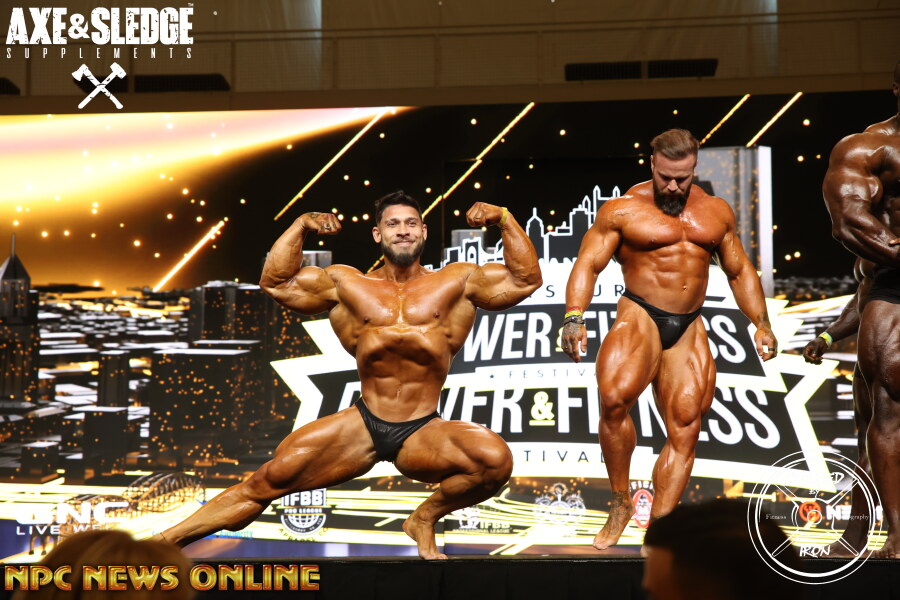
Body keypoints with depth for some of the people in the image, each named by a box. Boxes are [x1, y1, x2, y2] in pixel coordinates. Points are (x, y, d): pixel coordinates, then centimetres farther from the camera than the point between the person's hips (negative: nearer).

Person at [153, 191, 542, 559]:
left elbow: (527, 281, 4)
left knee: (495, 458, -29)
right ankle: (166, 540, -1)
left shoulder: (456, 283, 6)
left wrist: (503, 219, -3)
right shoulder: (346, 285, 10)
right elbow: (276, 283, 10)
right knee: (272, 477, -11)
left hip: (423, 435, -1)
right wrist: (299, 227, 3)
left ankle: (425, 518, -3)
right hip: (361, 427, 1)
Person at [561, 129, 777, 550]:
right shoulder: (623, 210, -1)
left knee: (685, 431, -1)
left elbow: (739, 270, 21)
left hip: (689, 329, 5)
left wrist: (761, 322, 12)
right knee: (614, 399, -30)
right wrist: (574, 316, -21)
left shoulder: (715, 212, 13)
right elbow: (588, 263, -6)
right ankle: (620, 503, -11)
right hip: (640, 317, -5)